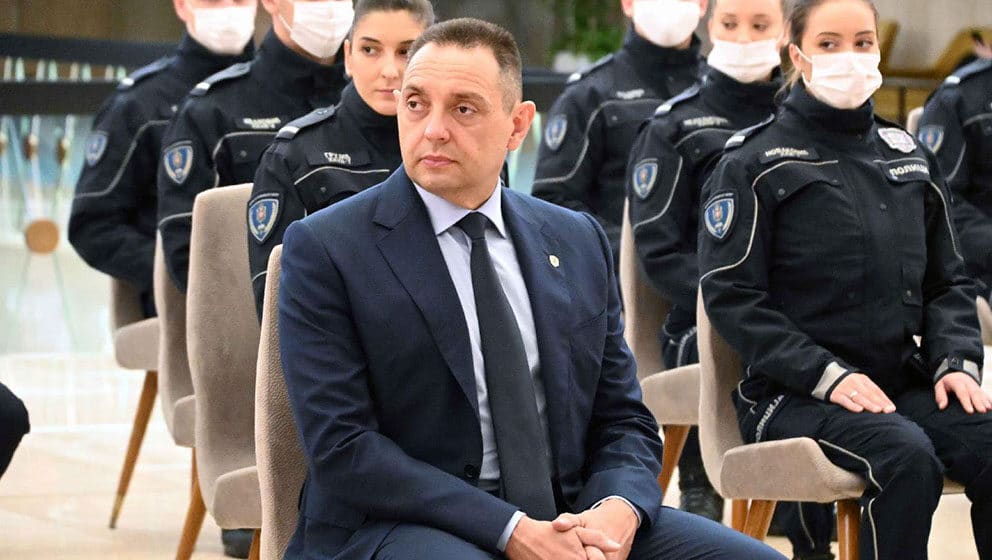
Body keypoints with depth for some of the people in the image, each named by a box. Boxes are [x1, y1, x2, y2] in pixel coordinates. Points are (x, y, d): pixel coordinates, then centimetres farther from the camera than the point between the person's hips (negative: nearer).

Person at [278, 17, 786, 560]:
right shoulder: (325, 249, -2)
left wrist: (617, 510, -10)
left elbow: (623, 420, 15)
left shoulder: (577, 243, 14)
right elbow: (341, 448, -10)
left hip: (567, 514, 5)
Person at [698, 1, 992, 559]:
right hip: (794, 396, -5)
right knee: (907, 456, -34)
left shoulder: (910, 158, 18)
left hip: (904, 383, 5)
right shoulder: (754, 165, 1)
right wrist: (827, 376, -16)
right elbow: (729, 295, -5)